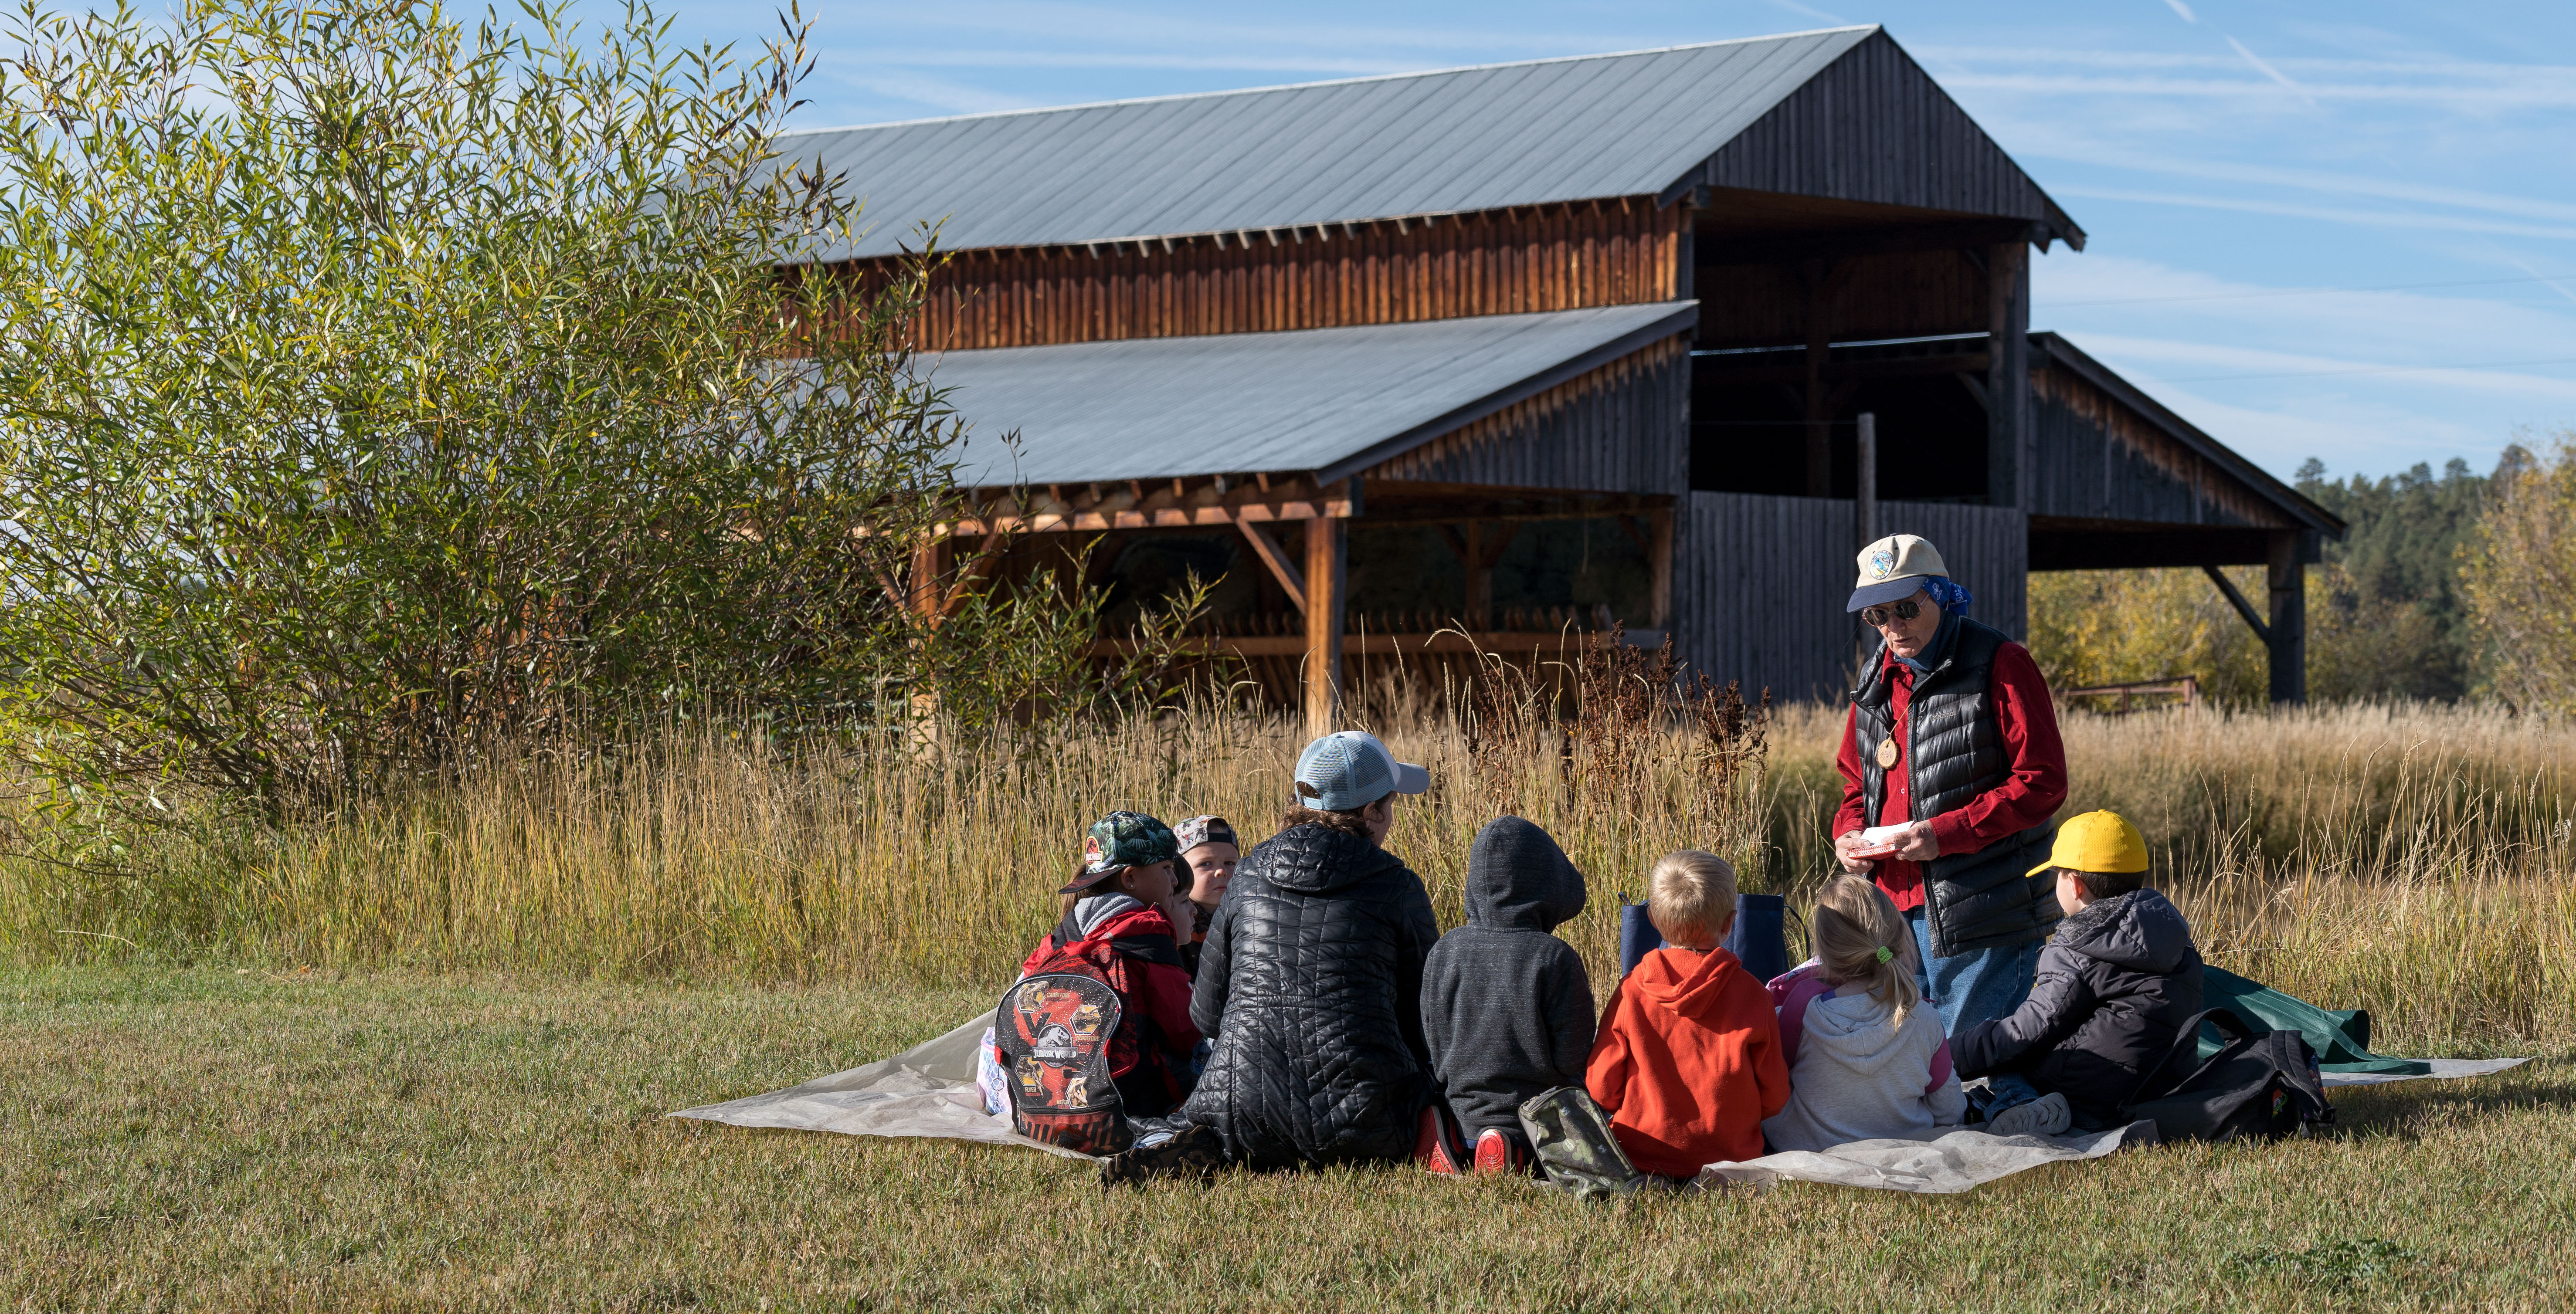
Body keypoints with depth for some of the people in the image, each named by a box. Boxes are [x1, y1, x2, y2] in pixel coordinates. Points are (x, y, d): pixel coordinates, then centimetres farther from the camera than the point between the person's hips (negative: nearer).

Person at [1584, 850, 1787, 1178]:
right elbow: (1774, 1097, 0)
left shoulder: (1631, 992, -9)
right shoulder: (1751, 995, -10)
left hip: (1640, 1158, 1)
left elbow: (1601, 1089, -2)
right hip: (1730, 1158, -1)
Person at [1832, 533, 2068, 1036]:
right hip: (1896, 910, 7)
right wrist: (1849, 835, 3)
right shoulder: (1878, 680, 15)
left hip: (1981, 920, -7)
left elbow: (2043, 782, -12)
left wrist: (1945, 834, -19)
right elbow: (1855, 782, 26)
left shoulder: (2000, 667, -7)